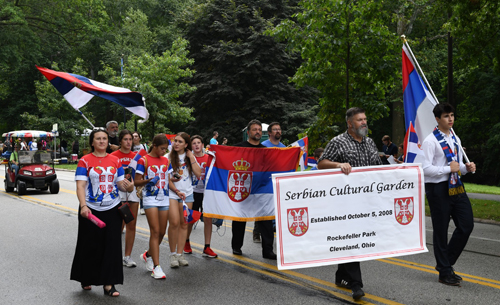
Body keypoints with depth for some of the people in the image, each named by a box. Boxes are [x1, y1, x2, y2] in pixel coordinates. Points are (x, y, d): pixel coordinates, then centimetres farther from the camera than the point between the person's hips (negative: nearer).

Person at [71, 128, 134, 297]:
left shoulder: (115, 161, 8)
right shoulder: (85, 161, -3)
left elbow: (121, 183, 8)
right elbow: (80, 185, -11)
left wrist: (128, 186, -16)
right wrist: (83, 206, -25)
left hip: (112, 209, 3)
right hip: (91, 210, -3)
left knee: (112, 245, -2)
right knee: (90, 245, 5)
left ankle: (108, 284, 3)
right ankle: (86, 279, 26)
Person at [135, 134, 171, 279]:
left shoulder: (166, 160, 13)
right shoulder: (144, 160, -3)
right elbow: (136, 181, -6)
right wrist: (148, 180, -23)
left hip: (164, 199, 6)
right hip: (150, 198, -6)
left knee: (162, 232, 7)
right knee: (155, 231, -11)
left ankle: (148, 255, 31)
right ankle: (156, 267, -9)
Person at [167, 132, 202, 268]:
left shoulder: (190, 157, 9)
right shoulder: (168, 157, 0)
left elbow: (198, 174, -1)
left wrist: (191, 158, -5)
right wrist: (177, 191, -10)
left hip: (187, 194, 3)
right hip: (171, 192, -3)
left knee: (184, 224, 3)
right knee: (174, 222, -15)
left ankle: (180, 254, 10)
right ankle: (173, 254, -2)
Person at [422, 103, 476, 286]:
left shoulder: (456, 139, 14)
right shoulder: (430, 141, -11)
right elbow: (426, 168, -18)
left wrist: (467, 168, 0)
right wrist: (449, 169, -19)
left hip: (456, 187, 7)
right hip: (438, 188, -7)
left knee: (466, 225, 5)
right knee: (441, 230, 4)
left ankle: (446, 263, 22)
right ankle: (445, 273, 16)